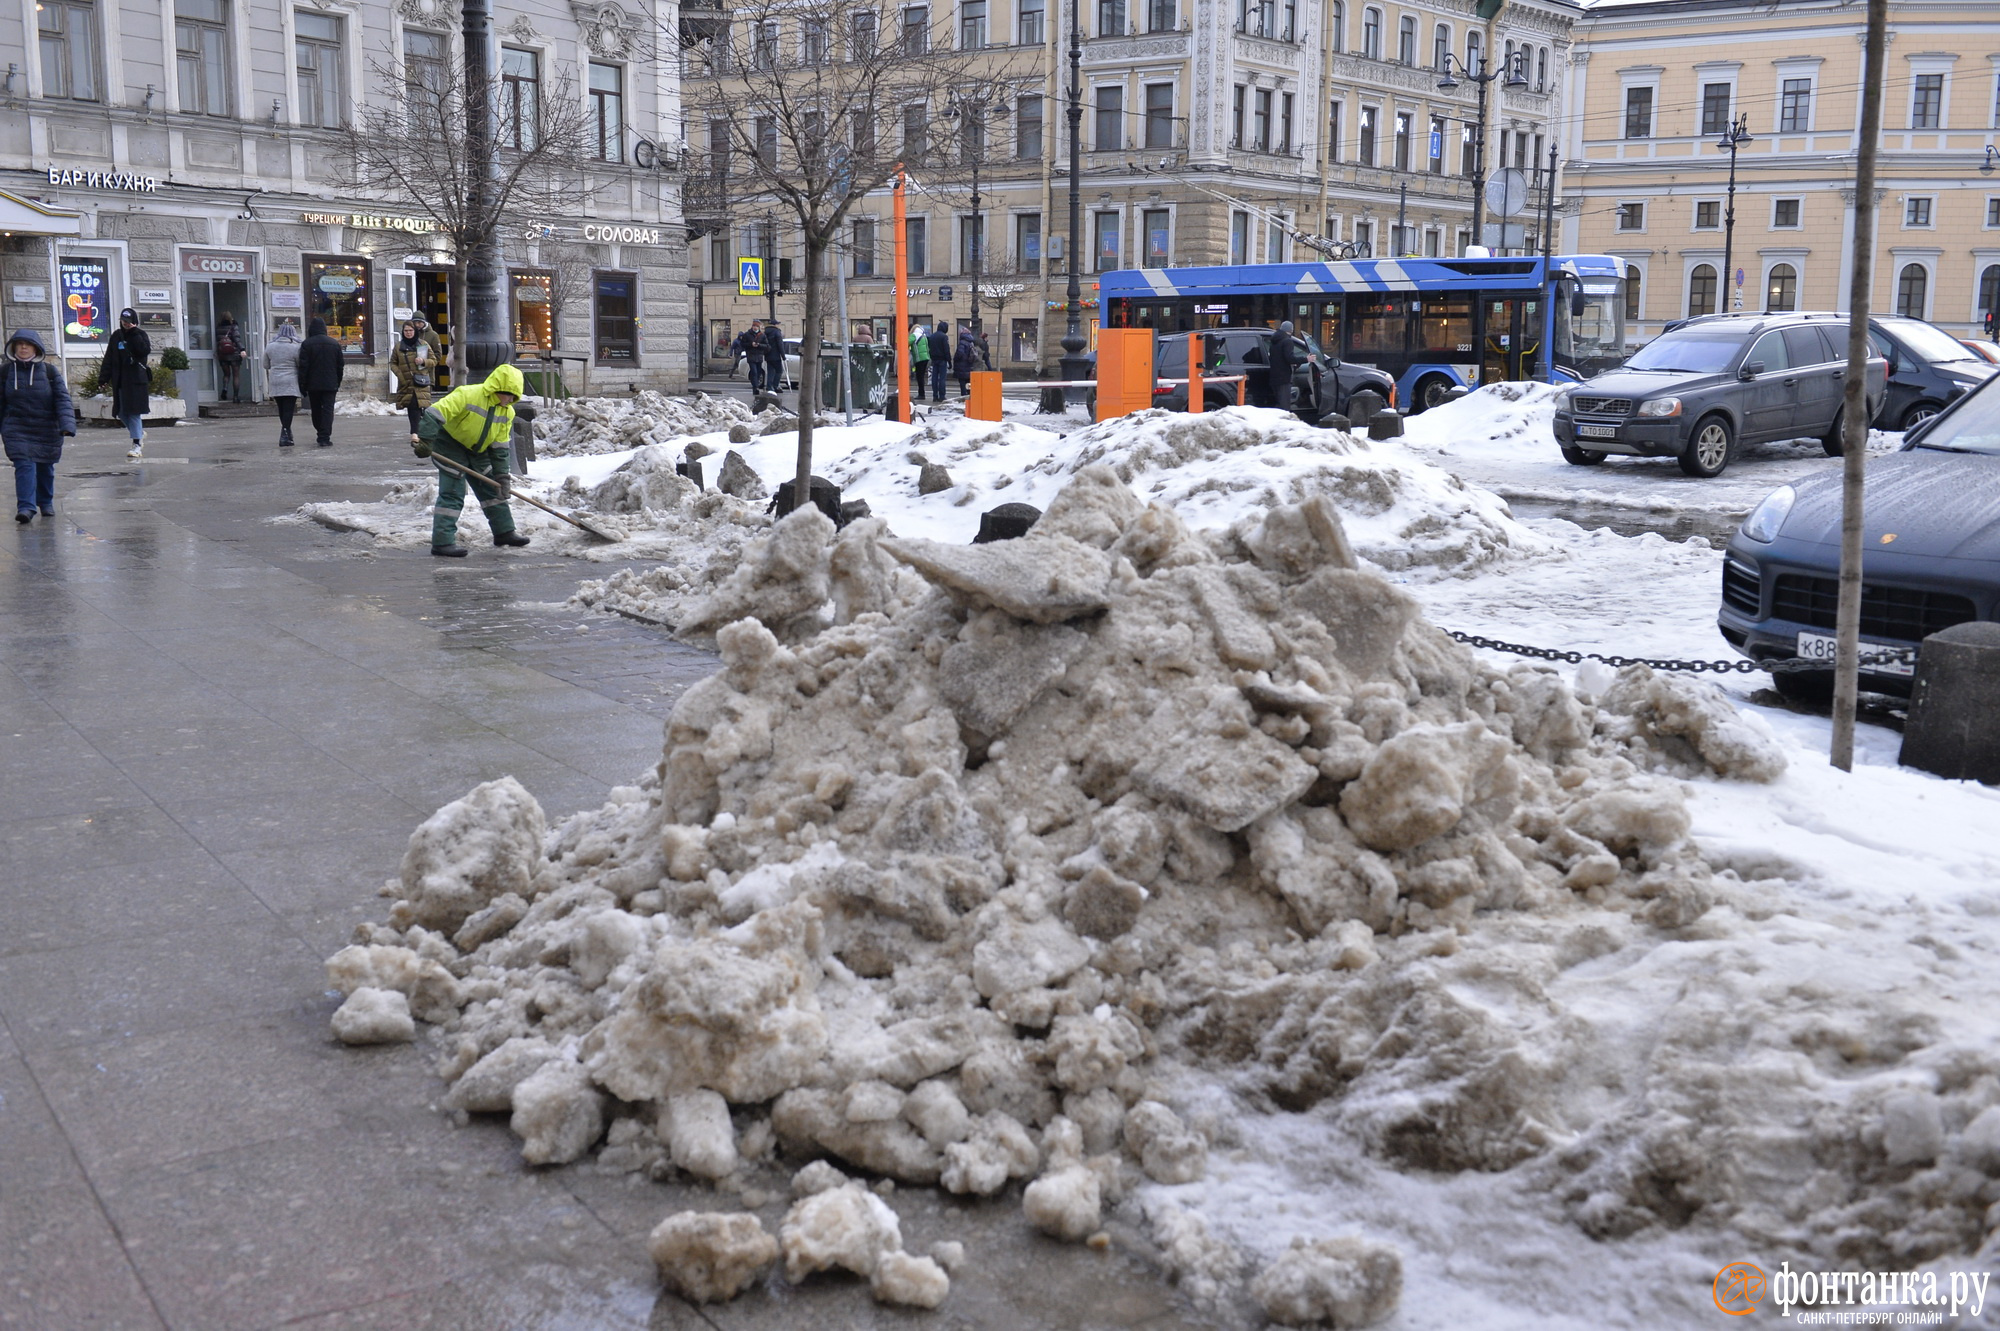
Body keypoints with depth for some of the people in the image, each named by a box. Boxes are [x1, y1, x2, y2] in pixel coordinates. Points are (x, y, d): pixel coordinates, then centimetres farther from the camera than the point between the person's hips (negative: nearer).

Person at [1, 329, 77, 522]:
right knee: (24, 466, -14)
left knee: (45, 467, 14)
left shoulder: (49, 371, -4)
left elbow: (62, 398, -8)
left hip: (47, 429, 1)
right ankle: (25, 507, -17)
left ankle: (46, 503, 34)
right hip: (16, 429, 0)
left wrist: (67, 425, -20)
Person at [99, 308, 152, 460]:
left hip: (136, 380, -5)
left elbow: (145, 351, -20)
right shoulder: (116, 336, 12)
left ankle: (137, 445, -7)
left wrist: (134, 334, -18)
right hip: (119, 381, 5)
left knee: (134, 412, -9)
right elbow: (108, 359, 13)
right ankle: (139, 433, 30)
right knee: (121, 412, 8)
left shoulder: (140, 336, 0)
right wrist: (103, 379, 9)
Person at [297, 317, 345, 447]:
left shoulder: (306, 344, -5)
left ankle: (321, 435, 22)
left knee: (316, 410, 13)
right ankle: (325, 438, -12)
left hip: (313, 384, -1)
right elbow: (340, 366, 8)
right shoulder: (335, 344, 4)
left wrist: (302, 385, -3)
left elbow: (303, 367, -8)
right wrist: (337, 383, 16)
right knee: (328, 410, -3)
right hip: (330, 385, 1)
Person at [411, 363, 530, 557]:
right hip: (450, 445, -8)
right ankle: (442, 542, -12)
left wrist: (501, 476, -4)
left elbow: (499, 447, 1)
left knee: (492, 489, 13)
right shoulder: (468, 395, -26)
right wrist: (425, 441, -41)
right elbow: (436, 413, -33)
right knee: (452, 494, -13)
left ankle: (504, 531, 26)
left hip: (477, 450, 8)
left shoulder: (508, 412, -3)